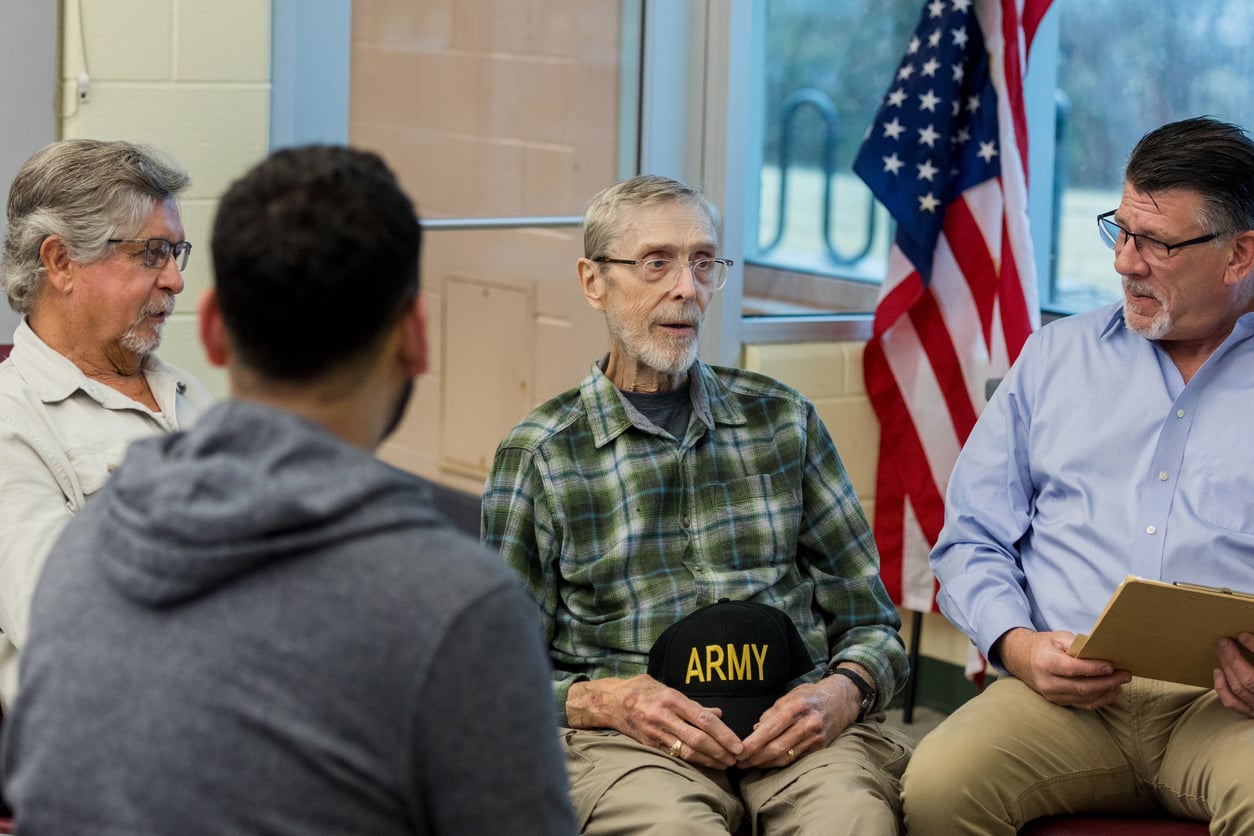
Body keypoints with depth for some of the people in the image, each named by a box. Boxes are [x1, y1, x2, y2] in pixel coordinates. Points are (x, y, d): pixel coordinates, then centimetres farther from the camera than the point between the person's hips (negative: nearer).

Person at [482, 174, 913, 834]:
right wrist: (606, 700, -12)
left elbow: (868, 620, 19)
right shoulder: (538, 454, 9)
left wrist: (843, 692, -4)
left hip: (796, 725, 2)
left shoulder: (784, 420, 17)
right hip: (631, 734, -2)